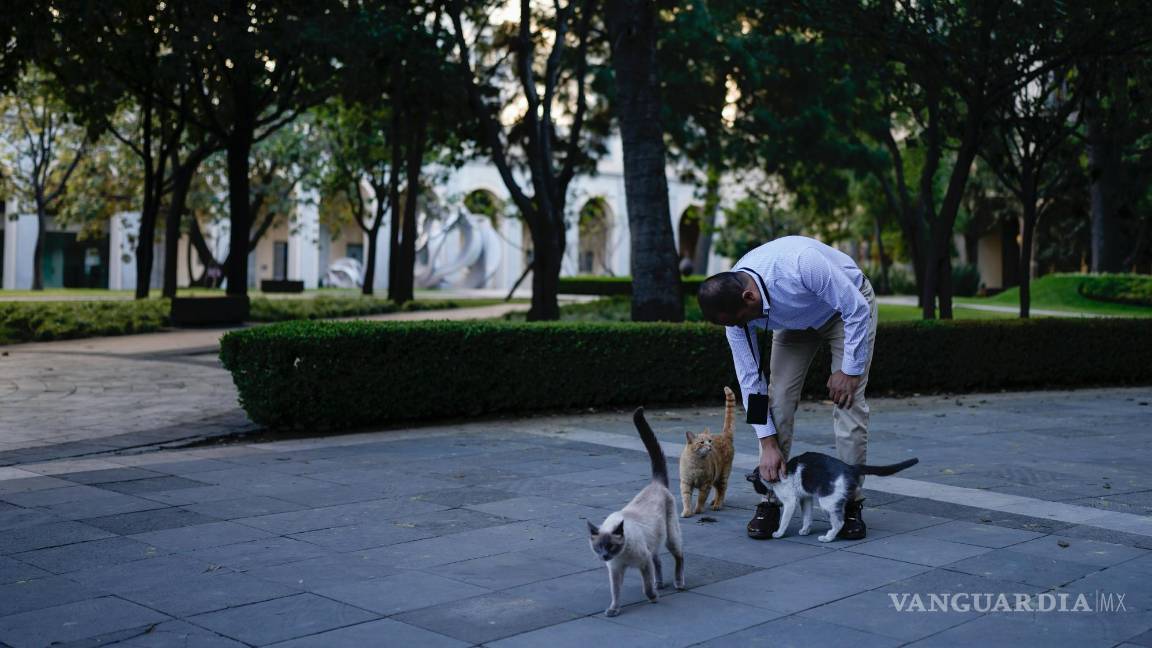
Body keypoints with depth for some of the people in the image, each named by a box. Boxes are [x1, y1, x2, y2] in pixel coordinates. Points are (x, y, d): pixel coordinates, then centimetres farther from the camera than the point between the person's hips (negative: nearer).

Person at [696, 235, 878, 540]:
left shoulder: (800, 263, -44)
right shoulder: (732, 304, -25)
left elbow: (857, 309, -29)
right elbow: (749, 378, -16)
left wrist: (850, 370, -23)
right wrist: (768, 443, -17)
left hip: (848, 307, -4)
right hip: (796, 321, 4)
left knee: (848, 400, -14)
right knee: (779, 397, -10)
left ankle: (851, 504, -5)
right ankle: (771, 501, -2)